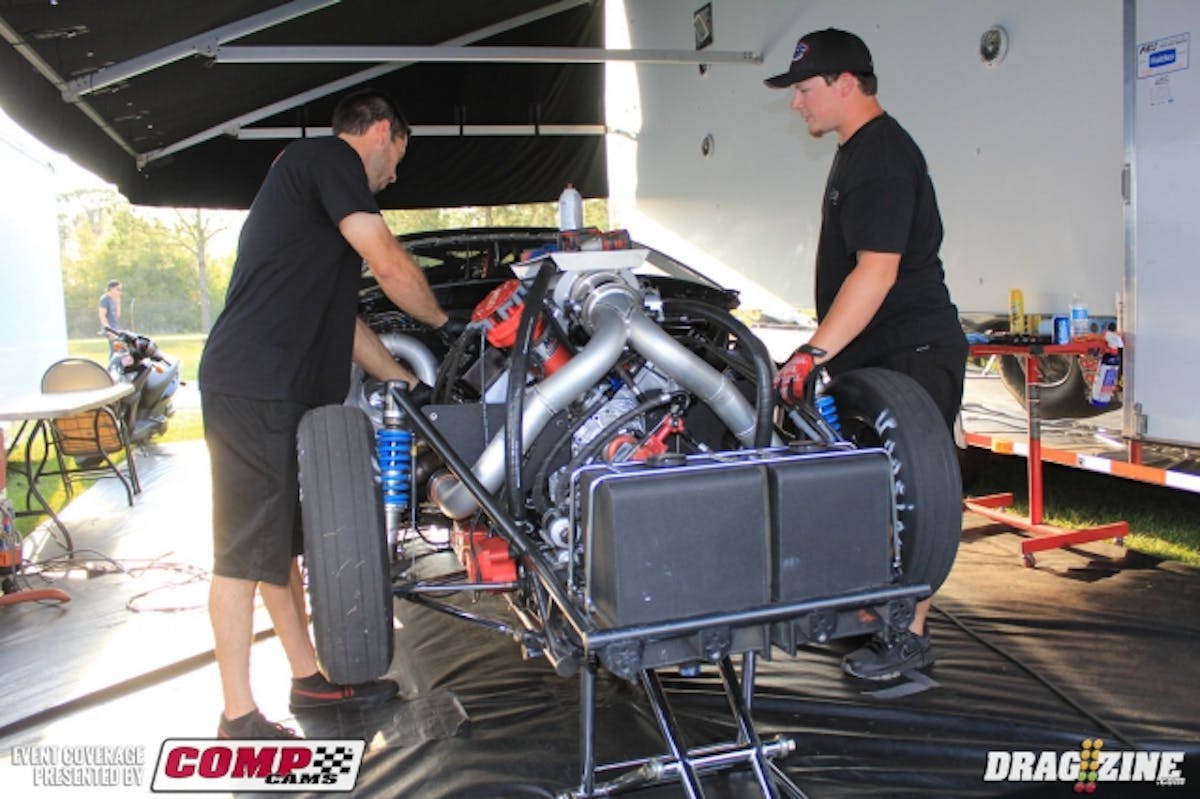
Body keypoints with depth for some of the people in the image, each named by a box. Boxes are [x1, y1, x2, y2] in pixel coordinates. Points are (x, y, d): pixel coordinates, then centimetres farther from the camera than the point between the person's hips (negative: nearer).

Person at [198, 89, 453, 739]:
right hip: (253, 388, -11)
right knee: (245, 551, -5)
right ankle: (239, 718, 4)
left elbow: (340, 321, 26)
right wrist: (444, 322, 6)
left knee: (283, 540, 16)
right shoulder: (328, 157, -4)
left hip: (282, 393, 11)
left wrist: (411, 383, 24)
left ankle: (309, 679, 28)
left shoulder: (305, 176, 27)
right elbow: (391, 267, -12)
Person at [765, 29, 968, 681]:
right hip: (874, 355, 10)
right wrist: (824, 352, 23)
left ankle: (909, 637, 5)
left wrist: (814, 352, -28)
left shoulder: (883, 156, -16)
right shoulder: (857, 152, 18)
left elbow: (877, 271, -25)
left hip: (912, 354, -10)